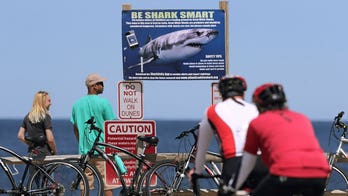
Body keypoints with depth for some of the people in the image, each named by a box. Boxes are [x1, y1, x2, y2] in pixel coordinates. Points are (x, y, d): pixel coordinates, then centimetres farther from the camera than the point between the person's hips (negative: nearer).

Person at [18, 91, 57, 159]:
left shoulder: (28, 117, 9)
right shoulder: (45, 117, -11)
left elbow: (20, 136, 9)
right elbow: (50, 139, -15)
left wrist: (31, 145, 15)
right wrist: (55, 153, -2)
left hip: (31, 153, 7)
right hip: (44, 153, -7)